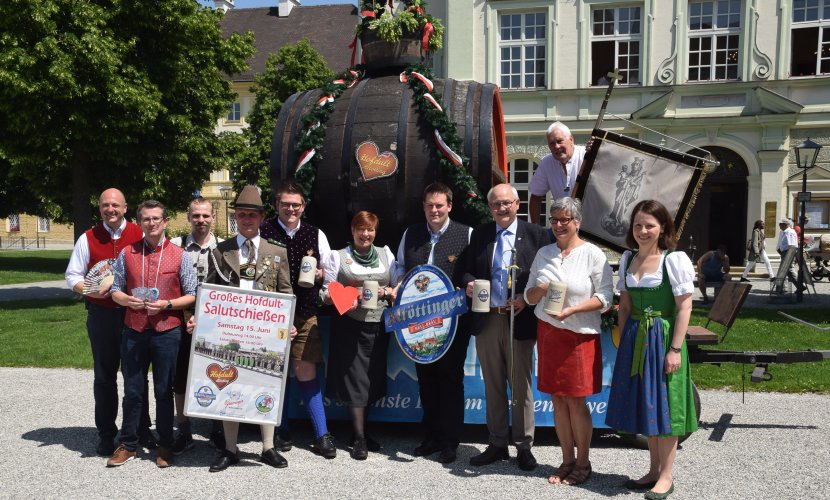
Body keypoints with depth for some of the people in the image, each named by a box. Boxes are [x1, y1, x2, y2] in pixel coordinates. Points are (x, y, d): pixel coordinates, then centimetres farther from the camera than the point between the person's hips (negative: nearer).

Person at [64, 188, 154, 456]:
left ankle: (142, 430, 20)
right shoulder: (88, 238, 4)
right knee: (104, 376, 10)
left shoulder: (140, 235, 1)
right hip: (101, 315, 1)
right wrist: (91, 290, -13)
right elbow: (72, 276, 6)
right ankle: (106, 434, 20)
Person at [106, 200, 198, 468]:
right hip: (133, 330, 2)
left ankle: (165, 445, 20)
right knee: (132, 390, 9)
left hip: (167, 331, -1)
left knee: (164, 391, 8)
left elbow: (191, 296, 0)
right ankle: (128, 445, 22)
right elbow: (115, 290, 10)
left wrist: (166, 304, -15)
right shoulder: (127, 253, 6)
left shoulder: (179, 256, 0)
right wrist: (128, 300, -11)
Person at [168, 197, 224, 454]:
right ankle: (184, 433, 20)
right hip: (182, 320, 0)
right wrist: (184, 311, -11)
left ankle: (217, 430, 24)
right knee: (180, 377, 6)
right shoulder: (175, 245, 2)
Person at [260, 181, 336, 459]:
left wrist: (320, 274, -7)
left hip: (304, 314, 1)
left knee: (307, 373, 0)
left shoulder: (316, 235, 7)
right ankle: (281, 431, 25)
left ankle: (321, 435, 8)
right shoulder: (262, 232, -1)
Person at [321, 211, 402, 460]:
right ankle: (359, 438, 1)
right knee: (354, 379, -4)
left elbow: (400, 284, 11)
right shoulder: (338, 256, 5)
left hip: (379, 325, 4)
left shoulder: (385, 254, 14)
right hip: (350, 325, -3)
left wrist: (387, 292, -9)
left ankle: (362, 430, 23)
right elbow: (327, 293, 1)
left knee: (373, 380, 9)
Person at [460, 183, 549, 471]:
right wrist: (468, 283, -9)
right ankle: (497, 445, 25)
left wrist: (526, 298, -17)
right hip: (486, 320, 4)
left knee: (521, 386, 5)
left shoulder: (536, 235, -1)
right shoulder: (479, 235, 10)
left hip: (520, 320, -3)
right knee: (493, 386, 13)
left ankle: (524, 447, 18)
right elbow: (467, 270, 13)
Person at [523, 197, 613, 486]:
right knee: (558, 399, 8)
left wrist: (571, 310, -20)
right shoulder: (543, 254, 10)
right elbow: (529, 296, 13)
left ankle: (583, 463, 16)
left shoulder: (592, 254, -5)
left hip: (580, 335, -4)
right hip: (548, 333, 5)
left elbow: (605, 297, -8)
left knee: (575, 401, 0)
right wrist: (540, 290, -10)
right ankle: (567, 460, 21)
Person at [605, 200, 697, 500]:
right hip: (634, 339, 6)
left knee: (663, 405, 2)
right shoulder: (628, 259, 7)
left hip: (663, 338, -6)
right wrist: (625, 340, 7)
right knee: (643, 404, 13)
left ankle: (666, 476, 15)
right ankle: (654, 470, 28)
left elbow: (684, 308, -12)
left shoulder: (675, 260, -10)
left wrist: (675, 349, -16)